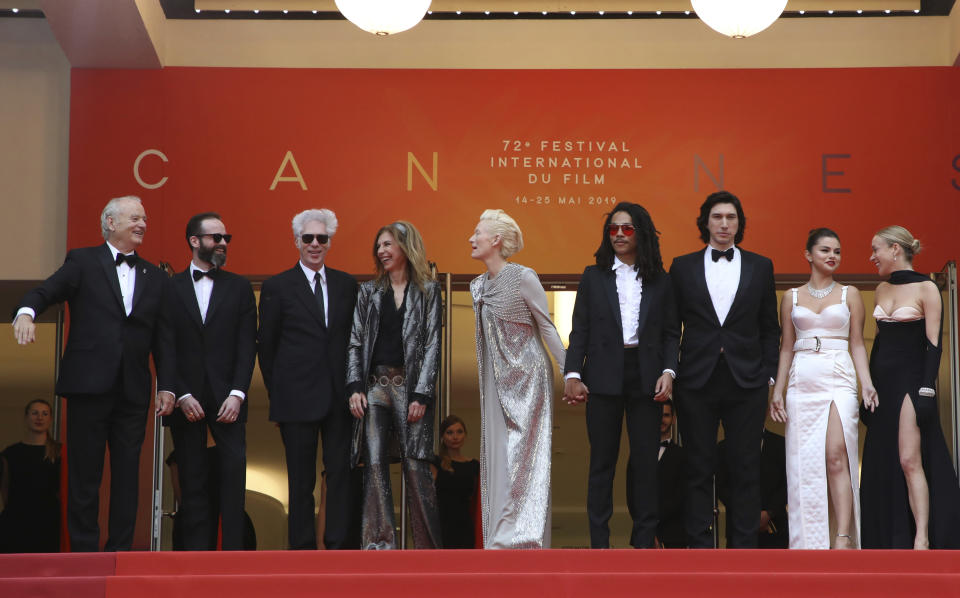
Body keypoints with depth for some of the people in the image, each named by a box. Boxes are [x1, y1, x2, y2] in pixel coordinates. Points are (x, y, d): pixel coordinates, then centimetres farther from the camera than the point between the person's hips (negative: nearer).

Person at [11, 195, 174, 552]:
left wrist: (166, 386, 4)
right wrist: (26, 312, -30)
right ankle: (84, 553, 7)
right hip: (89, 385, -3)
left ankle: (120, 552, 10)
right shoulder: (83, 262, 5)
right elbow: (46, 292, -7)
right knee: (84, 474, 0)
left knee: (127, 475, 4)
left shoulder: (155, 278, 15)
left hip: (133, 390, 3)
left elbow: (161, 338, 13)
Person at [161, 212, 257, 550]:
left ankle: (233, 548, -11)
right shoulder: (171, 288, 8)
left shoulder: (239, 288, 11)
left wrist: (237, 394, -8)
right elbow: (165, 348, 3)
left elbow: (247, 345, 4)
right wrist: (182, 395, -7)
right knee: (192, 481, 2)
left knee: (233, 472, -11)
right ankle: (197, 551, 5)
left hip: (227, 398, 0)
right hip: (187, 399, 0)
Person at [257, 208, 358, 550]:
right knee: (301, 477, 2)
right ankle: (302, 546, 7)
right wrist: (277, 394, 3)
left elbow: (355, 338, 13)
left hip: (339, 395, 3)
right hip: (298, 397, -3)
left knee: (342, 470, -1)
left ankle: (339, 543, 4)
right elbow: (265, 345, 5)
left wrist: (352, 387, 4)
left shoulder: (347, 285, 12)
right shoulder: (277, 287, 3)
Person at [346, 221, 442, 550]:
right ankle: (379, 544, -7)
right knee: (374, 464, -6)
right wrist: (355, 387, -3)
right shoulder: (369, 292, 14)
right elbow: (355, 341, 10)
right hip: (375, 384, 3)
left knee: (415, 465, -4)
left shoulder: (427, 291, 5)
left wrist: (421, 395, -10)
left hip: (410, 386, -3)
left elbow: (432, 344, -1)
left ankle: (427, 545, 4)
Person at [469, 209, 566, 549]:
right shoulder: (478, 286, 11)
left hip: (527, 377, -7)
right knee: (497, 454, 5)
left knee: (521, 454, -10)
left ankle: (521, 538, -11)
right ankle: (501, 539, 7)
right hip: (496, 381, 7)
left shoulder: (523, 278, -10)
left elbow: (547, 327, -8)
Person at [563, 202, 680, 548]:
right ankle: (599, 541, 6)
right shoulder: (593, 277, 9)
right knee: (602, 459, 2)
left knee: (645, 459, 1)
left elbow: (671, 332, 8)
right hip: (604, 377, 0)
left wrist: (668, 371, -7)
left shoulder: (660, 281, 9)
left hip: (645, 378, 0)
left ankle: (644, 540, 8)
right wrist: (572, 374, -5)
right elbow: (580, 330, 6)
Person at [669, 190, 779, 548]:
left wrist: (769, 374, 2)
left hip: (747, 381, 0)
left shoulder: (760, 267, 9)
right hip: (697, 381, 0)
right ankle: (699, 544, 8)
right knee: (699, 468, 3)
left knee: (745, 467, 2)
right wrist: (670, 373, 1)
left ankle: (745, 544, 7)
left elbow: (769, 328, 10)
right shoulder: (683, 267, 8)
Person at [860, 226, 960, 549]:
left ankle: (922, 539, -14)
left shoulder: (926, 288, -6)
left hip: (910, 381, -7)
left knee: (909, 461, -14)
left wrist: (926, 390, -17)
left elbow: (933, 343, -10)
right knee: (882, 465, 5)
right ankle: (891, 541, 10)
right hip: (883, 382, 7)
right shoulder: (881, 290, 13)